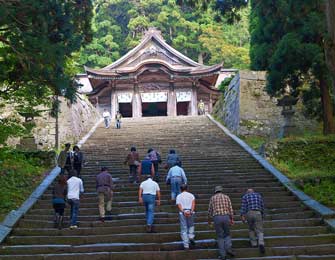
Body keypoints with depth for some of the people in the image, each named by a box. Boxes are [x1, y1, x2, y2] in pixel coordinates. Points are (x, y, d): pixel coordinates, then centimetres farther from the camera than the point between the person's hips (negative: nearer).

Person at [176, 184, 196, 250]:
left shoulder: (178, 196, 9)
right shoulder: (191, 195, 11)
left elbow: (179, 206, -5)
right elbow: (193, 203, -6)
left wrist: (184, 212, -15)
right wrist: (191, 211, -15)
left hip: (182, 213, -1)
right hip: (190, 212, 1)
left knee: (184, 230, 4)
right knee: (191, 226, 24)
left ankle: (186, 245, 1)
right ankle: (191, 237, -1)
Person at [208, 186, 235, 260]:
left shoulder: (212, 198, 9)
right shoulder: (226, 197, 11)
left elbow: (210, 210, 9)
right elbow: (230, 209, 5)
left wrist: (209, 220, 21)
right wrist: (232, 219, 7)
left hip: (217, 218, -1)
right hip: (226, 217, 1)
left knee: (220, 236, 6)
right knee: (227, 234, 19)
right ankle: (228, 248, -2)